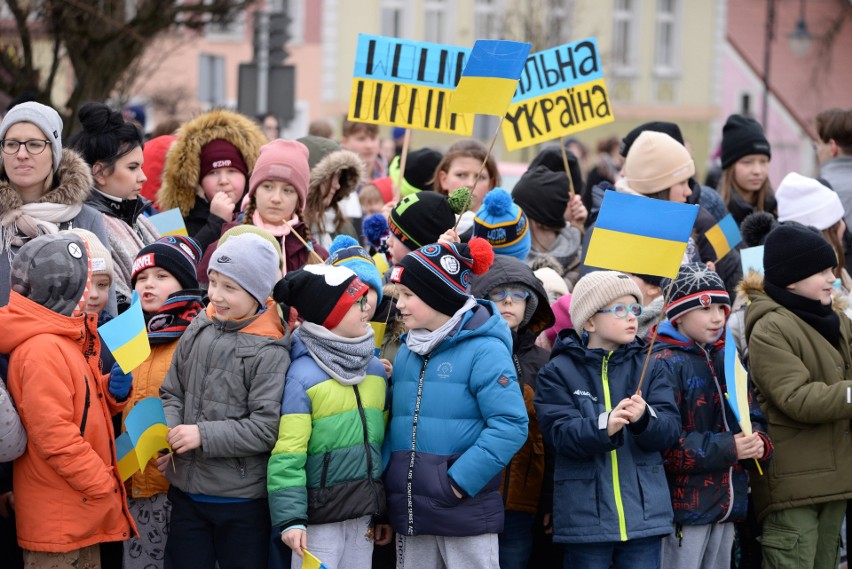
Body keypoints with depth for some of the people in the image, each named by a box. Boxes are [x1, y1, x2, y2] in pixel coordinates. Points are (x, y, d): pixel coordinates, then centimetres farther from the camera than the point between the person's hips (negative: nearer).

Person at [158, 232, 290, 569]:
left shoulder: (269, 352, -14)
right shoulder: (200, 329, 4)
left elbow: (266, 428, -18)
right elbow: (173, 393, 11)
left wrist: (203, 435, -19)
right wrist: (169, 434, -8)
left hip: (242, 501, -5)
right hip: (187, 491, 5)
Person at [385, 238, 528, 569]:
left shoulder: (484, 350, -9)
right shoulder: (407, 353, 12)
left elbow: (510, 426, -17)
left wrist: (459, 482, -19)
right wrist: (389, 481, 5)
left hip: (467, 513, -7)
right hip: (411, 516, 7)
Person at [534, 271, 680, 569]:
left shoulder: (652, 368, 10)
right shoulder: (558, 372, 1)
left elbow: (670, 428, -3)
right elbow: (559, 433, -12)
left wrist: (644, 419, -26)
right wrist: (604, 427, -31)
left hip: (644, 510, 2)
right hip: (586, 514, -2)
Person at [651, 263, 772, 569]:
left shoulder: (726, 360, 14)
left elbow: (753, 416, 18)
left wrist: (758, 443, -5)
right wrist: (728, 449, -20)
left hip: (727, 502, 8)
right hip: (684, 506, -8)